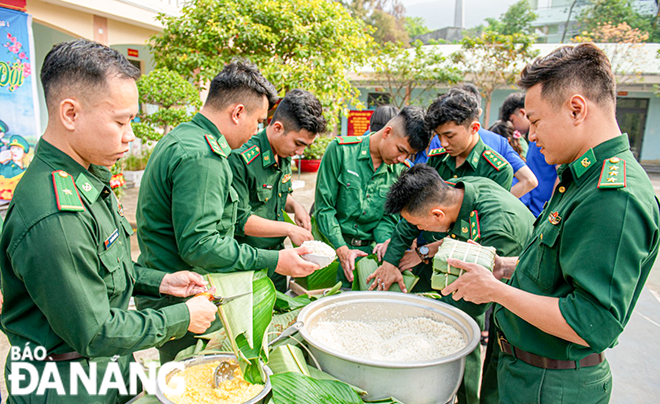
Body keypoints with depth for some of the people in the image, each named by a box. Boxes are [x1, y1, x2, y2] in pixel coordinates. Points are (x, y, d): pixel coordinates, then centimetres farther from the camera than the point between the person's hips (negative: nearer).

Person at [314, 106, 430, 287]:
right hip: (329, 243, -3)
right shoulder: (341, 149, -10)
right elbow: (324, 206, -10)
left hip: (366, 249, 3)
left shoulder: (400, 171, 3)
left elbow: (389, 216, 8)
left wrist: (385, 241, -14)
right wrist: (341, 249, -16)